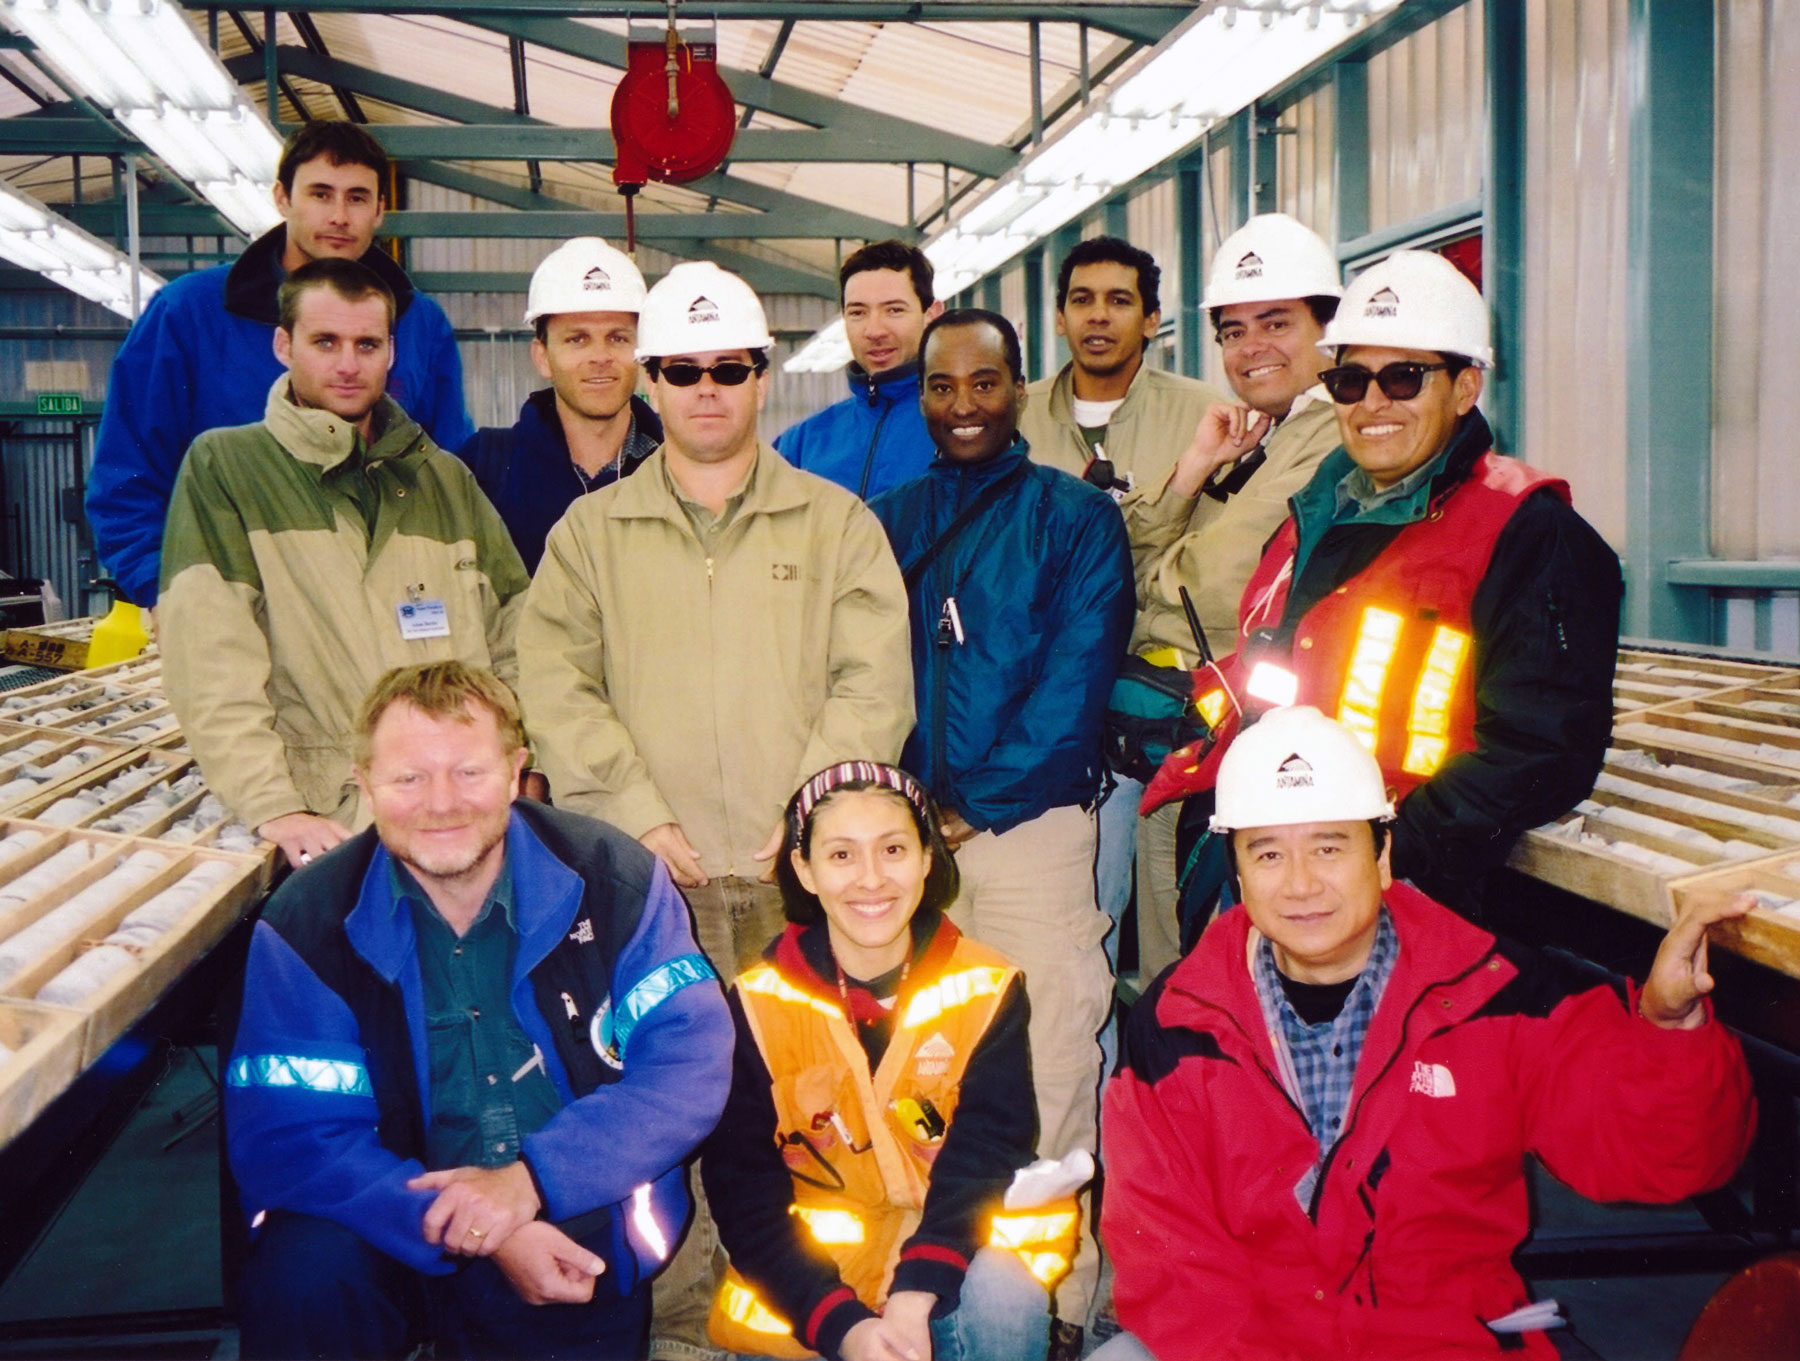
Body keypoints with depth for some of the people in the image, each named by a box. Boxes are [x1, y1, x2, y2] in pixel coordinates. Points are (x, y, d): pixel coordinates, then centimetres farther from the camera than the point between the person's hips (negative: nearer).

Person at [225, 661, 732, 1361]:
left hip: (579, 1230, 1)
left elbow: (691, 1063, -11)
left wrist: (533, 1178, -24)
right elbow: (285, 1140, -13)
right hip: (397, 1224, -1)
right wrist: (480, 1236, -25)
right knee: (300, 1272, -27)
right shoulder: (306, 924, -8)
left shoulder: (613, 878, -6)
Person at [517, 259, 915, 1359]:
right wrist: (640, 816, -8)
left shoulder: (837, 523, 11)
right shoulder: (592, 531, 13)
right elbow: (557, 685, 3)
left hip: (804, 871, 0)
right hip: (652, 878, 1)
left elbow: (874, 683, 2)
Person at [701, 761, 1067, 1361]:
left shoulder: (986, 990, -6)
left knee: (1004, 1302, -29)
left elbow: (983, 1157, -14)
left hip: (954, 1249, 0)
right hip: (812, 1266, 1)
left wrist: (912, 1300, -31)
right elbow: (743, 1192, -9)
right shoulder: (757, 1005, -7)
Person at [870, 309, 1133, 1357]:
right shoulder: (889, 521, 14)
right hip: (911, 830, 4)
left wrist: (977, 802, -11)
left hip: (1030, 826, -3)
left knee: (1047, 1072, -3)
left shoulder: (1077, 516, 3)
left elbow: (1077, 679, -6)